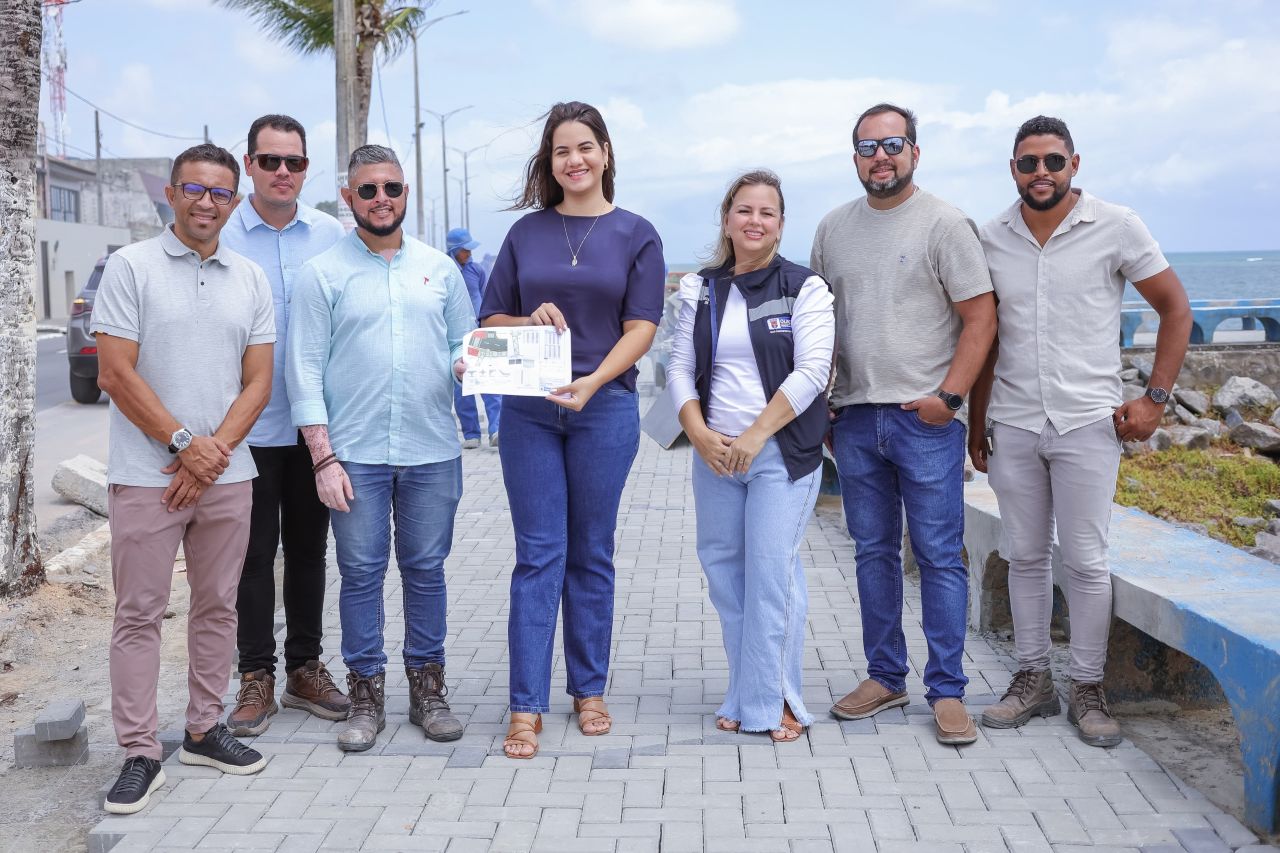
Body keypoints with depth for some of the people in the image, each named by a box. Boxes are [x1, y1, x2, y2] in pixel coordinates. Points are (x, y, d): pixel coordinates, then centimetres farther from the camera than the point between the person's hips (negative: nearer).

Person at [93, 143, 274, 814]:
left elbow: (258, 381, 7)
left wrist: (215, 451, -7)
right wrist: (184, 444, -12)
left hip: (226, 475, 4)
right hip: (146, 476, -4)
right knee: (139, 614, 0)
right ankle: (139, 754, 7)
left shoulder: (251, 280, 10)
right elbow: (116, 373, -8)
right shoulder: (131, 267, -2)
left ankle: (204, 732, 23)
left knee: (217, 606, 11)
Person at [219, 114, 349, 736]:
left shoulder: (331, 235, 4)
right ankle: (256, 676, 16)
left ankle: (305, 667, 25)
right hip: (248, 422, -2)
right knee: (255, 550, 5)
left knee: (308, 546, 12)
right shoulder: (220, 235, -3)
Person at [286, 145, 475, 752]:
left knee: (426, 570, 8)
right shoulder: (322, 274, 3)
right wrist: (323, 457, -8)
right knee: (360, 574, 4)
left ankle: (427, 689, 20)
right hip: (354, 454, -2)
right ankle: (366, 696, 16)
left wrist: (466, 363, -10)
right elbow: (304, 371, -1)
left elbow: (465, 341, 16)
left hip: (432, 451, 2)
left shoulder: (440, 268, 11)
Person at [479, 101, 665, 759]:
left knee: (591, 553, 8)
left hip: (605, 408, -1)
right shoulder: (526, 232, 9)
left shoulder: (635, 235, 4)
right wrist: (531, 321, -11)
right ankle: (526, 705, 3)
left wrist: (593, 381, -19)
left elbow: (640, 328, -3)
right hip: (529, 409, 1)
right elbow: (491, 320, 11)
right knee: (538, 554, 0)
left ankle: (589, 690, 21)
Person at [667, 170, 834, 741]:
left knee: (772, 573, -7)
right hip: (714, 455, 4)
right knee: (724, 572, 8)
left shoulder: (804, 287, -1)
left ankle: (774, 701, 5)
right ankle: (746, 695, 21)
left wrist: (755, 435, -14)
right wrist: (699, 434, -7)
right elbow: (680, 367, 8)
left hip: (782, 453, -4)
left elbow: (812, 371, -10)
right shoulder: (701, 291, 11)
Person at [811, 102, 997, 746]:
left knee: (939, 556, -1)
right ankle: (885, 677, 24)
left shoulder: (943, 223, -3)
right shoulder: (833, 228, 12)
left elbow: (980, 317, -6)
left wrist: (949, 395, -15)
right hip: (853, 418, 5)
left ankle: (947, 691, 8)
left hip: (925, 419, -5)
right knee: (874, 553, 12)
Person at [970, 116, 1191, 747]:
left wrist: (1155, 398, -4)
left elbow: (1175, 308, 3)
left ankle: (1088, 689, 13)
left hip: (1087, 422, -3)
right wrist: (975, 424, 11)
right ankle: (1032, 678, 22)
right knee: (1025, 557, 10)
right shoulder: (991, 240, 6)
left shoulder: (1116, 227, -3)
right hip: (1013, 426, 3)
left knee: (1085, 561, -1)